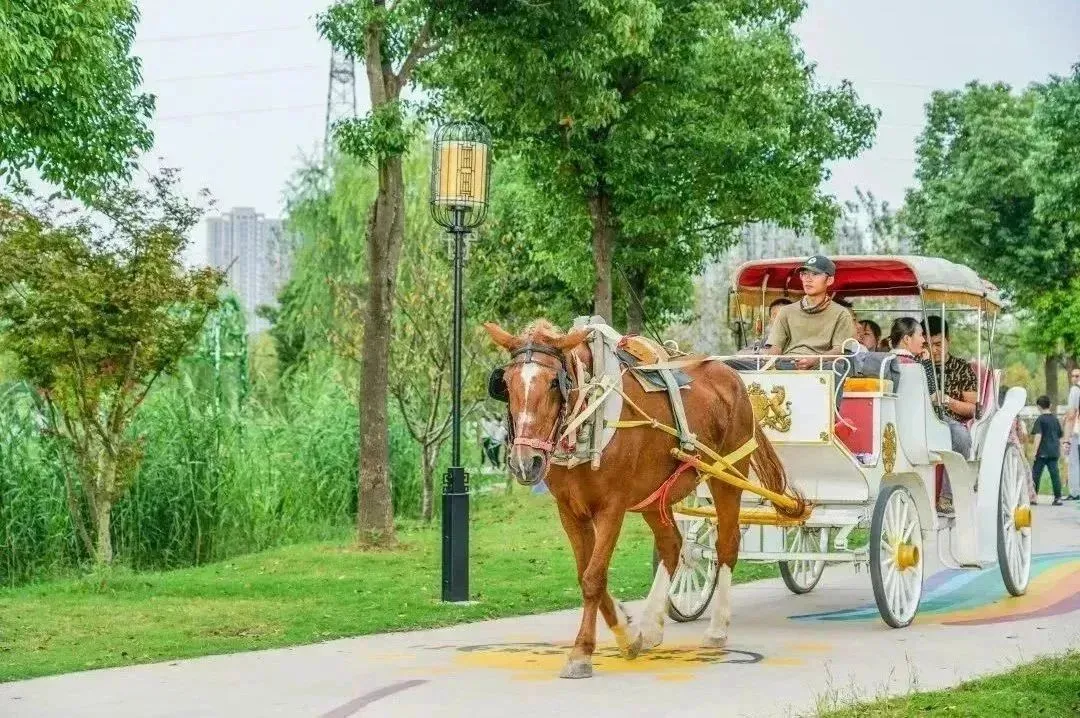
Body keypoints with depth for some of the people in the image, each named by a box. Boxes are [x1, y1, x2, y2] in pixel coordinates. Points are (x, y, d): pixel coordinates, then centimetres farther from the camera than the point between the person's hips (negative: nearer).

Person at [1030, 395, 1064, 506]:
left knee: (1036, 474, 4)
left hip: (1043, 452, -5)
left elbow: (1038, 436, -15)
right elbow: (1060, 437, 17)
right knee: (1055, 474, 3)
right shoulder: (1055, 419, 11)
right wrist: (1059, 452, 25)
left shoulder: (1040, 419, -6)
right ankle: (1058, 498, 0)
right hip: (1054, 452, 5)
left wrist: (1035, 451, -14)